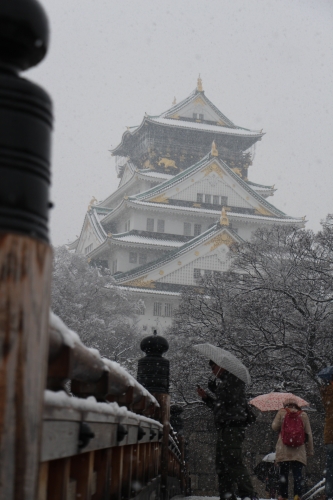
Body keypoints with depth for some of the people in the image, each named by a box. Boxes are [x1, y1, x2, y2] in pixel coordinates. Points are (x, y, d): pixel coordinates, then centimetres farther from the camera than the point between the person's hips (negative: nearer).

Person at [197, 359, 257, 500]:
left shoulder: (234, 379, -3)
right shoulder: (224, 381, 25)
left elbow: (229, 399, -16)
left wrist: (214, 386, -5)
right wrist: (206, 397, 21)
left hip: (233, 427, -10)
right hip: (225, 429, 10)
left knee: (233, 461, -19)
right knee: (222, 466, 10)